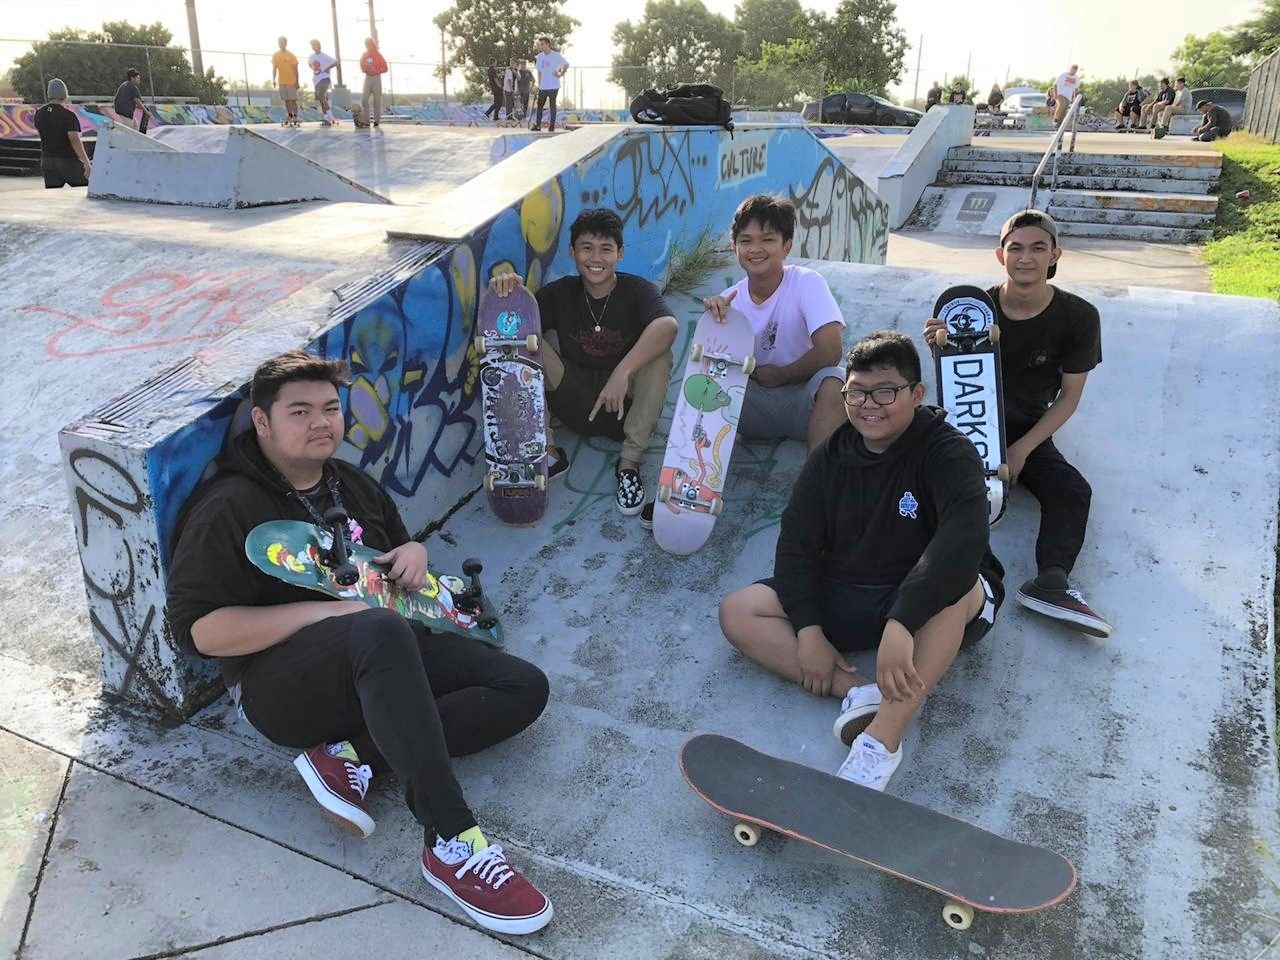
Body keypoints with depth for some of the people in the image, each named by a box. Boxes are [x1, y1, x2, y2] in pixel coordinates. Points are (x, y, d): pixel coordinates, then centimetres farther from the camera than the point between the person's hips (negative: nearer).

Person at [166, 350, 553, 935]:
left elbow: (395, 553, 29)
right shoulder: (226, 509, -7)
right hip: (280, 681, -7)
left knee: (525, 688, -10)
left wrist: (414, 552, 3)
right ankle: (451, 844, -40)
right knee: (381, 631, -42)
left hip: (380, 661, 8)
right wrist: (326, 611, -23)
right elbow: (200, 629, -17)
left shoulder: (353, 484, 16)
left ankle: (353, 758, -19)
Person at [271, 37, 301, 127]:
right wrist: (273, 79, -7)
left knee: (293, 100, -5)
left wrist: (297, 82, -6)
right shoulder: (275, 55, 5)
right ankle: (289, 117, 13)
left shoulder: (291, 55, -5)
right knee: (286, 100, 8)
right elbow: (274, 68, 6)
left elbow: (295, 69, -3)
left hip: (291, 81, -4)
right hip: (282, 82, 4)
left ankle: (295, 117, -4)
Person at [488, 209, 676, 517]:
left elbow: (667, 326, -34)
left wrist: (622, 373, -45)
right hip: (576, 404, 2)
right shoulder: (560, 293, -1)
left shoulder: (637, 290, -11)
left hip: (626, 401, -2)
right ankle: (548, 454, -12)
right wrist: (505, 292, -33)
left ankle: (629, 462, -20)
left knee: (658, 353, -30)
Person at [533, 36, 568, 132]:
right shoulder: (540, 56, 10)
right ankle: (538, 125, 7)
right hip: (543, 87, 5)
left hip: (553, 86, -5)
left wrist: (560, 74, -2)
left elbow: (566, 64, 4)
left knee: (552, 105, 0)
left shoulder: (556, 55, -5)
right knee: (539, 105, 3)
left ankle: (552, 125, 6)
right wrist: (539, 84, 11)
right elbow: (539, 71, 16)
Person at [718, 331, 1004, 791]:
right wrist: (809, 629, -14)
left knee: (960, 584, -39)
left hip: (929, 606, -4)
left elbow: (963, 539, -33)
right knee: (737, 612, -12)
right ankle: (859, 692, -26)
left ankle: (881, 740, -41)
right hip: (842, 601, 5)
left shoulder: (948, 452, -15)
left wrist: (900, 623, -44)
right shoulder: (829, 457, 2)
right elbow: (797, 543, -1)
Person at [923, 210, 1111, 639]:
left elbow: (1069, 396, -2)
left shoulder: (1078, 317, -7)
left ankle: (1051, 579, -41)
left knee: (1072, 490, -24)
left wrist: (1022, 449, -13)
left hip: (1029, 432, 1)